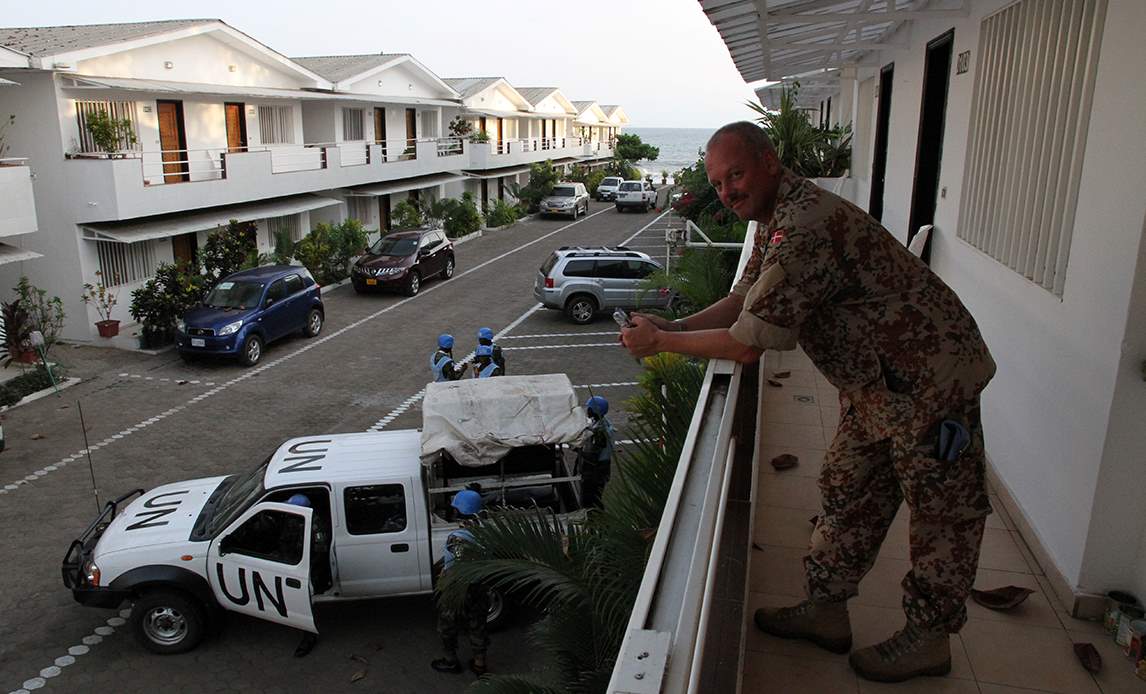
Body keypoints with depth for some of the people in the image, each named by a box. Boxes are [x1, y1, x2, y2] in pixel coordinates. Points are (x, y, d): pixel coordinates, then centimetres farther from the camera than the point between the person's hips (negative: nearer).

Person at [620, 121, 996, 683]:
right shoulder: (775, 220, 4)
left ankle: (928, 640, 24)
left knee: (942, 511, 8)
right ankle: (826, 610, 30)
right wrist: (669, 327, -2)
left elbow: (747, 344, -29)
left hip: (929, 378, -10)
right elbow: (742, 301, 11)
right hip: (874, 381, 10)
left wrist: (661, 341, -16)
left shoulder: (804, 226, -30)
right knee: (849, 494, 16)